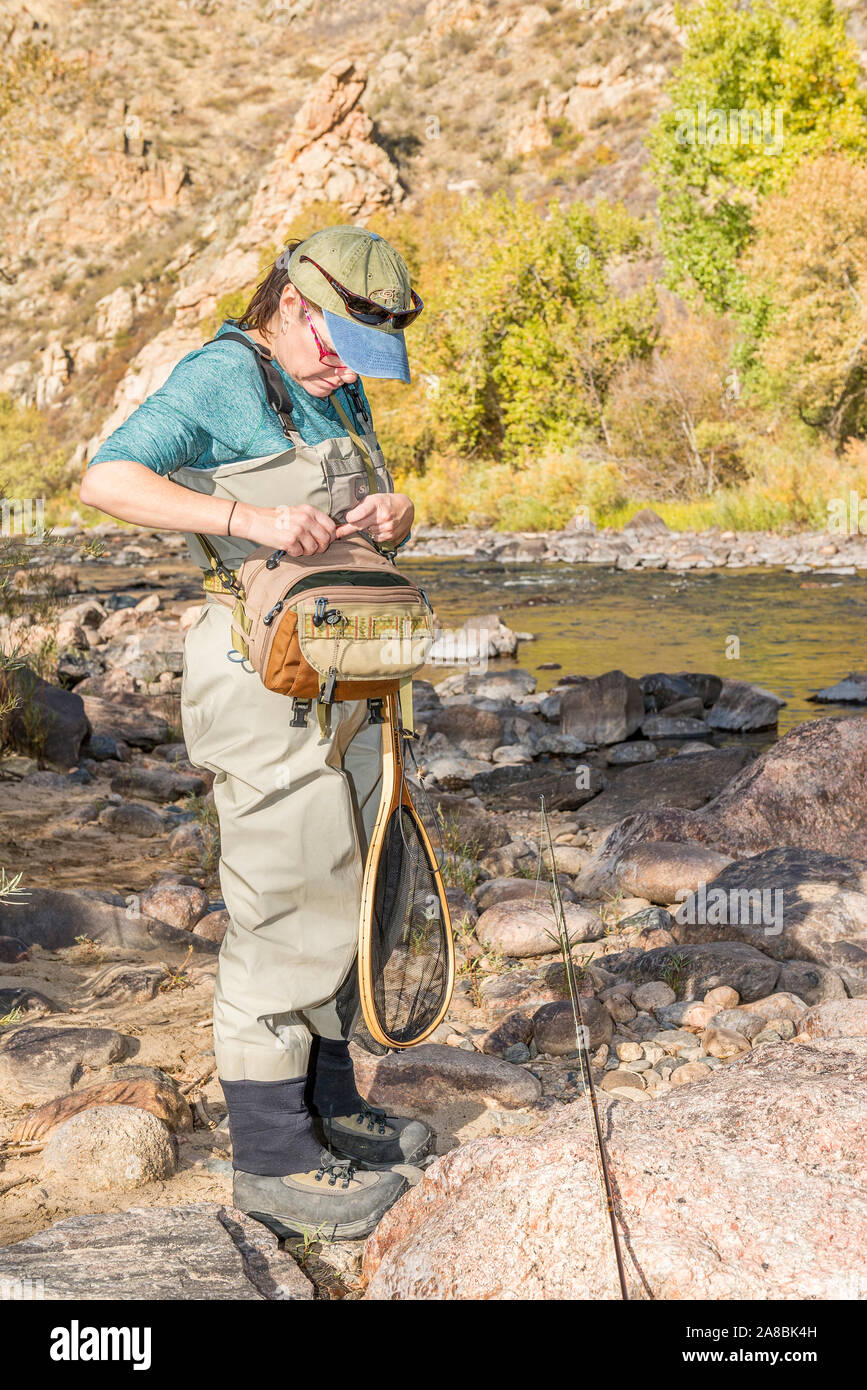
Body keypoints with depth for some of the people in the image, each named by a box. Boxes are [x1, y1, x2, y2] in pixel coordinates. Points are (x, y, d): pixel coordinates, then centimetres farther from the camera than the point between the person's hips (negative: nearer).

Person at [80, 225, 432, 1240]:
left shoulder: (337, 392, 15)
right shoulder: (222, 378, -11)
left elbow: (371, 518, 18)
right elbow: (107, 480, -21)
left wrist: (394, 513, -6)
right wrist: (254, 518, -29)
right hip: (262, 670, -9)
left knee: (339, 887, 16)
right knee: (286, 907, -5)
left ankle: (326, 1106, 30)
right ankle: (272, 1158, 7)